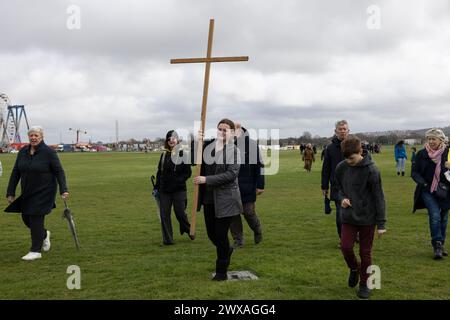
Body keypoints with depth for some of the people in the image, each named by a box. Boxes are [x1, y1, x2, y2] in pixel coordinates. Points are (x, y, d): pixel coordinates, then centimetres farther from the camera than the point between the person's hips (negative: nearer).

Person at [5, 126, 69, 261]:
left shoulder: (49, 152, -12)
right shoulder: (22, 152, 3)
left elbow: (59, 172, -11)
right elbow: (15, 173, 6)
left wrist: (63, 190, -19)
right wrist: (10, 193, 4)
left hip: (44, 192, -6)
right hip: (27, 193, 6)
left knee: (36, 218, -7)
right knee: (26, 218, 11)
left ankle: (36, 251, 3)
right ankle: (44, 234, 39)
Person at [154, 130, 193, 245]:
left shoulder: (183, 153, -4)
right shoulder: (164, 154, 10)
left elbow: (188, 172, -5)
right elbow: (159, 171, 14)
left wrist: (179, 180, -18)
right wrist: (157, 187, 9)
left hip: (179, 189, -4)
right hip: (164, 189, 4)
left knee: (180, 212, 2)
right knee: (164, 214, 3)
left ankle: (188, 229, 32)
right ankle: (167, 239, 12)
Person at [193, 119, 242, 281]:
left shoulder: (234, 150, -10)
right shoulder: (208, 146, 5)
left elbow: (231, 175, -18)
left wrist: (206, 179, -22)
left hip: (225, 199, -5)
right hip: (209, 198, 5)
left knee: (221, 234, 1)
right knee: (211, 233, 15)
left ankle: (222, 272, 19)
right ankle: (226, 250, 47)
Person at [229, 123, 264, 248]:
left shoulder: (252, 144, -7)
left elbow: (259, 165, -6)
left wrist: (260, 185, -7)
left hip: (247, 187, -3)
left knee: (248, 212, 3)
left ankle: (257, 231, 33)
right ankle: (238, 240, 19)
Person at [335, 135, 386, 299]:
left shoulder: (371, 170, -15)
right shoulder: (341, 168, -4)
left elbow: (379, 197, -11)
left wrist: (381, 224, -10)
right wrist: (342, 198, -10)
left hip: (367, 218, -3)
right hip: (348, 217, 3)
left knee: (365, 252, 6)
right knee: (345, 246, -7)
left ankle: (364, 284, 24)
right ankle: (354, 268, 25)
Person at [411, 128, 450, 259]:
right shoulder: (422, 154, -2)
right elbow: (414, 172, 1)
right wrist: (423, 183, -16)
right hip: (428, 191, -2)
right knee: (435, 215, -17)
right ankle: (437, 245, -10)